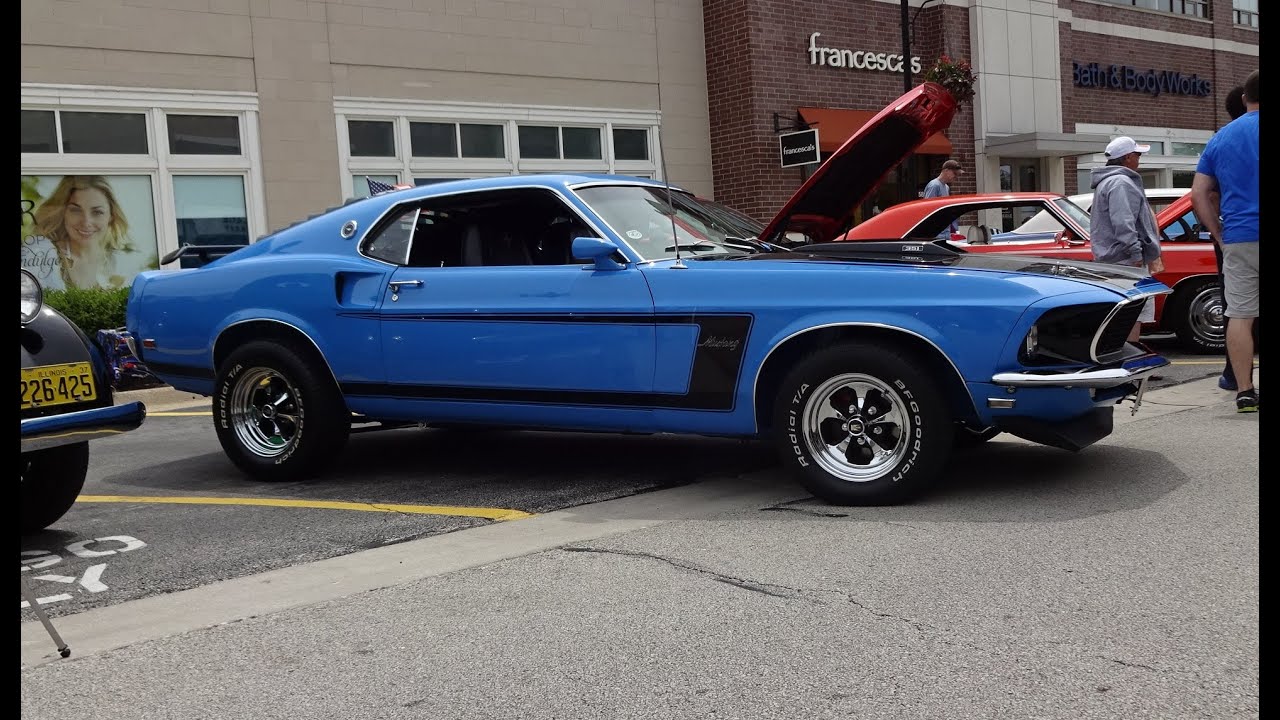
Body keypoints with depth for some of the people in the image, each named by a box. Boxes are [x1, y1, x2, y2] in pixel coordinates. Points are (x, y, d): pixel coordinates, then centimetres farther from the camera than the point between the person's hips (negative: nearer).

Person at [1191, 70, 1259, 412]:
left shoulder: (1219, 138, 13)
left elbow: (1199, 195, 10)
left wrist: (1219, 235, 12)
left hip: (1237, 239, 4)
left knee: (1239, 315, 4)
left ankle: (1244, 392, 4)